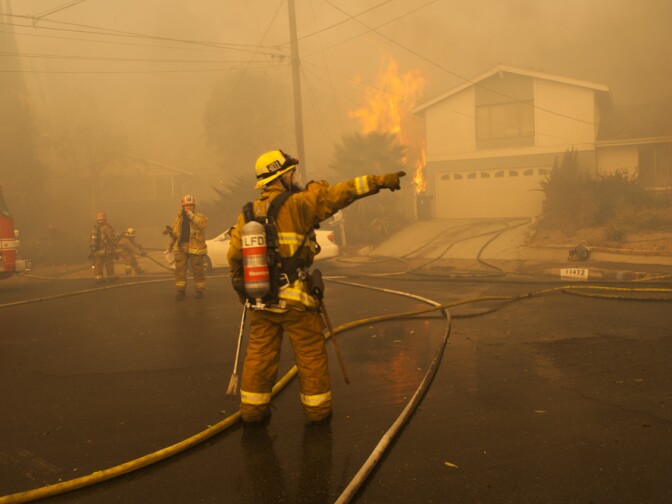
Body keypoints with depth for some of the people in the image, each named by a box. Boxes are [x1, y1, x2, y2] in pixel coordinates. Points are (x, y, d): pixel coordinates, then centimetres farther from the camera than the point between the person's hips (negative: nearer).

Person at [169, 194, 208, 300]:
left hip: (195, 247, -4)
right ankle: (181, 290, 8)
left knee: (198, 269, 2)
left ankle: (199, 290, 13)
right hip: (181, 247, 4)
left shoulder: (198, 216, 0)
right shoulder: (179, 218, 14)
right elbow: (175, 234, 24)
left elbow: (202, 224, -24)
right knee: (180, 269, 1)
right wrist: (171, 232, 3)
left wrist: (191, 215, -23)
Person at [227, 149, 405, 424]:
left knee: (259, 354, 14)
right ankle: (317, 408, 18)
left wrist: (243, 292, 22)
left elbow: (235, 257, 8)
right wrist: (379, 181, -5)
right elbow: (337, 194, -10)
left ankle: (253, 408, 22)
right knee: (311, 353, 9)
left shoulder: (247, 214, 6)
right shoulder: (297, 204, -10)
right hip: (294, 299, -5)